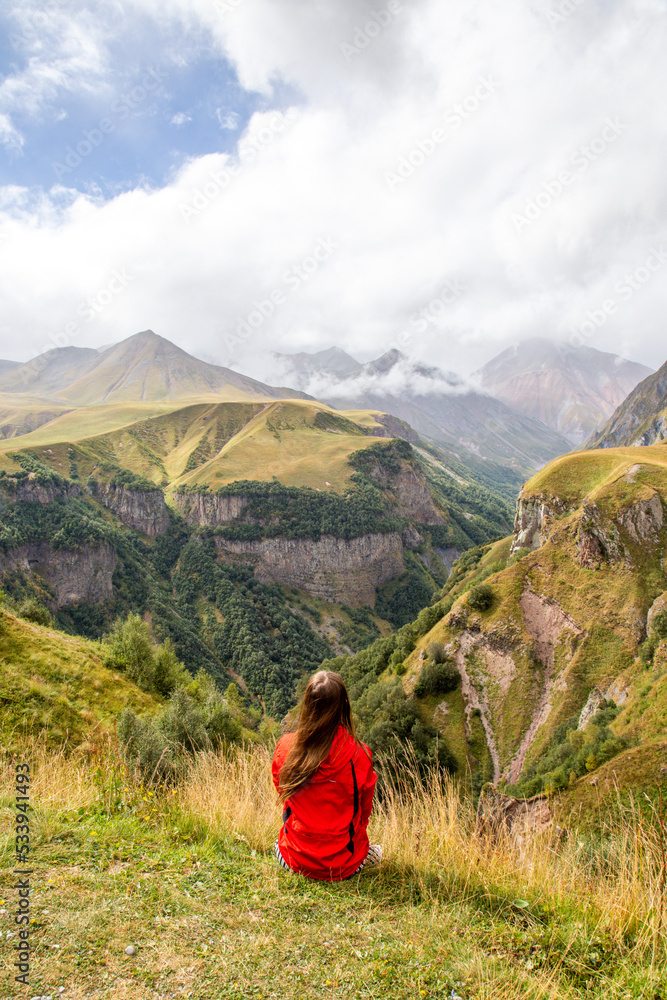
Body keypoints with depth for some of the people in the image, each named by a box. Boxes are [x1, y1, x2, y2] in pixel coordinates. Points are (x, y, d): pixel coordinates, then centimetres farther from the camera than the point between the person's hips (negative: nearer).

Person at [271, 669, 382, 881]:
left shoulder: (285, 747, -18)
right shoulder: (359, 754, -23)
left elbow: (283, 794, 2)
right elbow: (364, 810, -5)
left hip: (296, 861, 1)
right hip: (344, 866, -1)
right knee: (376, 850, 33)